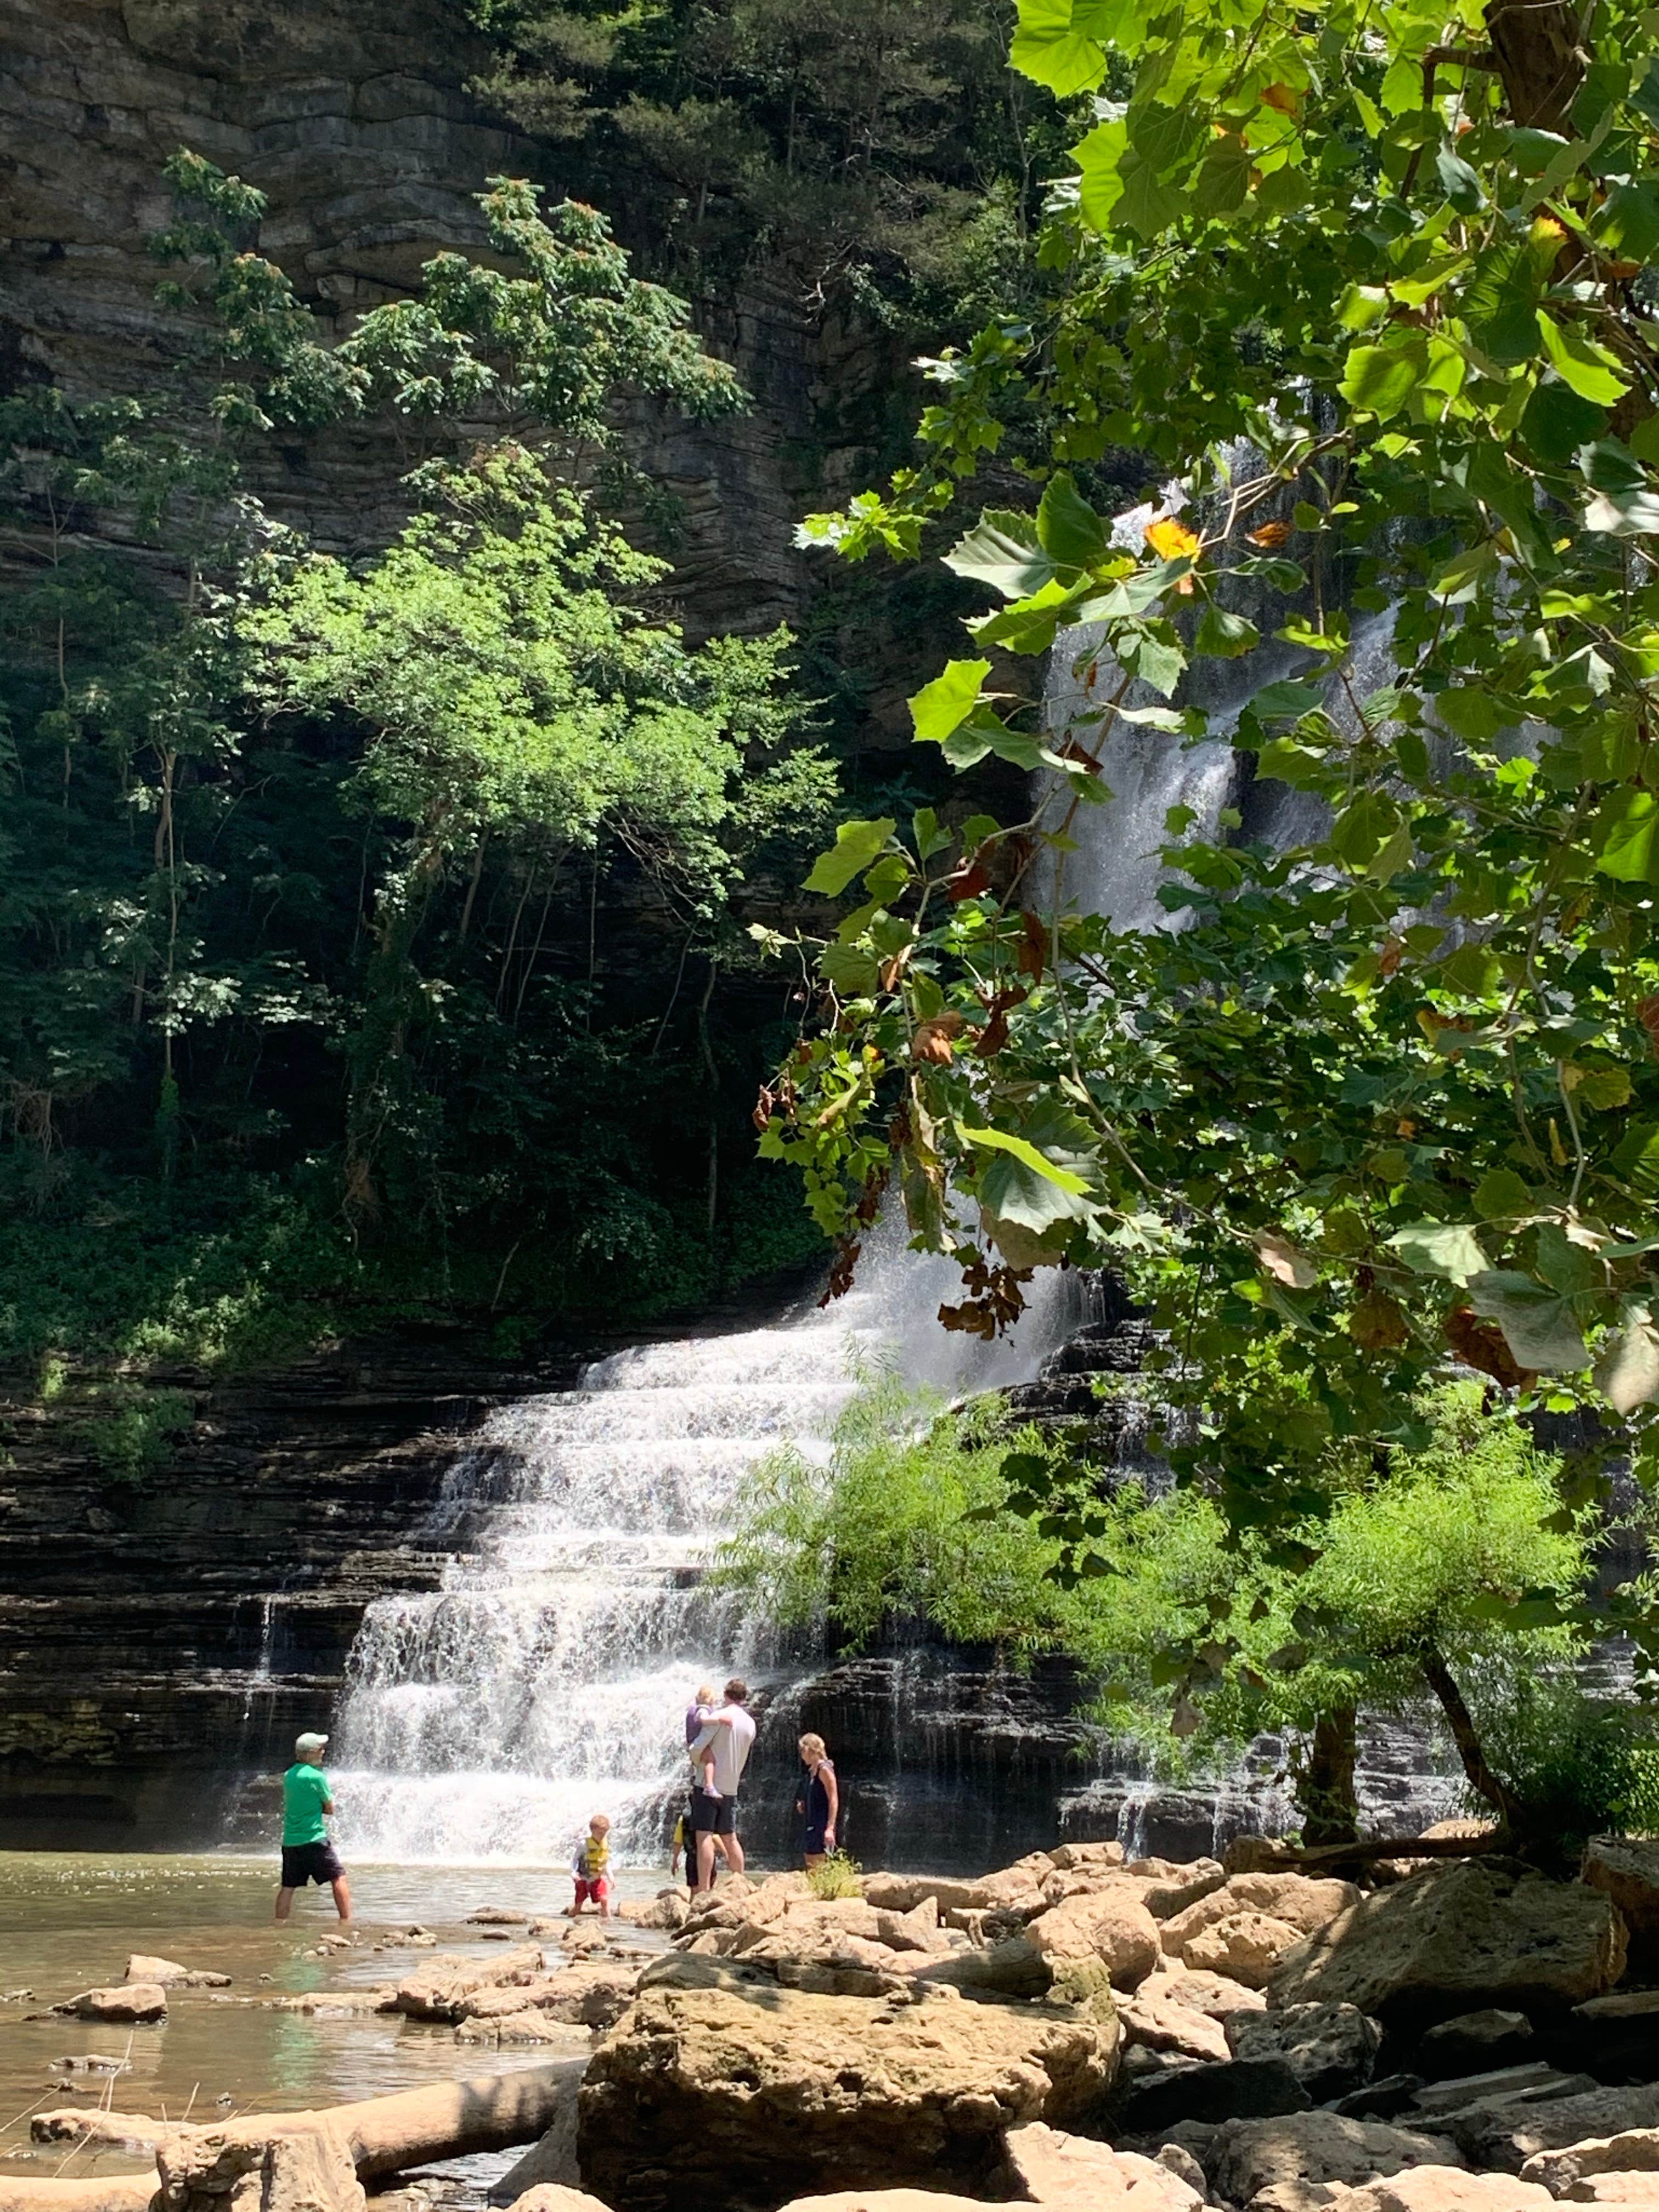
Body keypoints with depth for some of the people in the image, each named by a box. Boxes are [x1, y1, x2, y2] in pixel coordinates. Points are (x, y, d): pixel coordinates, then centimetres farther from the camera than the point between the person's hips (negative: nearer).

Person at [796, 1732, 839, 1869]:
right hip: (812, 1827, 10)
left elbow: (834, 1800, -16)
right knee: (811, 1868, 10)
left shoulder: (825, 1769, -10)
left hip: (822, 1827, -10)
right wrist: (803, 1806, 8)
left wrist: (830, 1828, -22)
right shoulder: (812, 1772, 16)